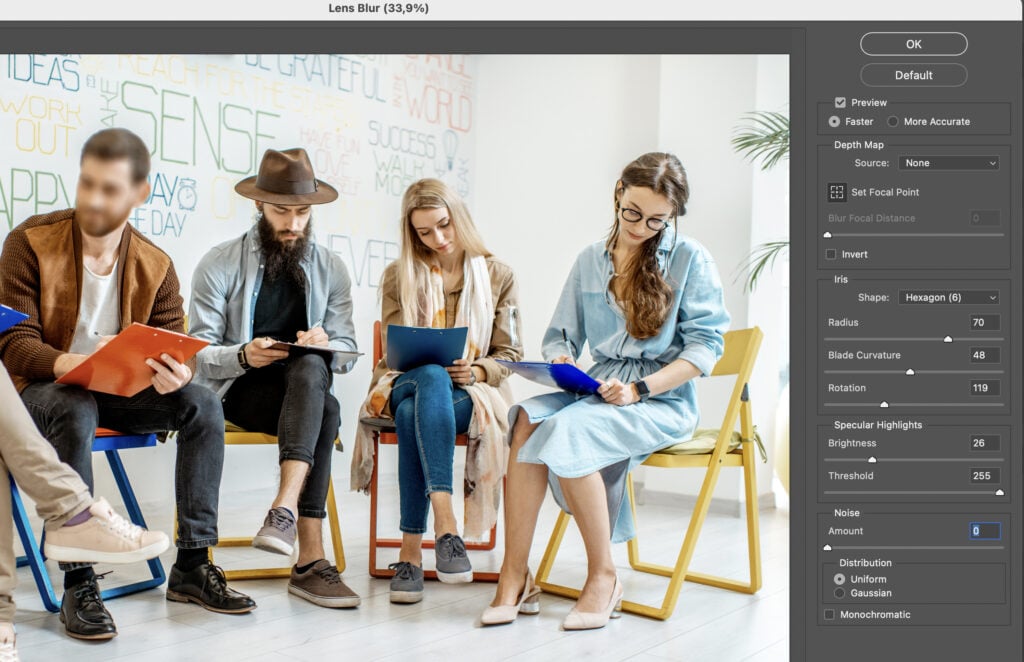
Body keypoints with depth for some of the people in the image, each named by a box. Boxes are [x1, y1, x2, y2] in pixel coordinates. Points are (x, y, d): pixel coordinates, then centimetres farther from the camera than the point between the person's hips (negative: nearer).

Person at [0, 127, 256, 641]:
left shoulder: (155, 266, 0)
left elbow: (174, 344, -4)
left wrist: (175, 373, -31)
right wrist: (67, 364, -38)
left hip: (120, 392, 4)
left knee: (203, 404, -20)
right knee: (76, 412, -38)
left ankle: (192, 565, -15)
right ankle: (78, 585, -32)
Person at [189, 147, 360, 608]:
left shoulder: (330, 270, 9)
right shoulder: (218, 267, -1)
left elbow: (345, 354, 5)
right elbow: (199, 354, -6)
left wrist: (325, 344, -20)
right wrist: (243, 356, -28)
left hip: (305, 384, 3)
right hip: (239, 391, -3)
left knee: (310, 367, -36)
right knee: (326, 411, -34)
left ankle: (284, 510, -46)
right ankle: (311, 560, -38)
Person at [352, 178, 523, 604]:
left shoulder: (497, 275, 9)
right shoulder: (398, 276, 10)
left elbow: (510, 354, 7)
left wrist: (477, 371, -14)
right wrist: (430, 365, -15)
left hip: (471, 392, 0)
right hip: (407, 383, 0)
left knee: (412, 414, -38)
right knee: (432, 378, -40)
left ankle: (411, 550, -41)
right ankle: (445, 524, -50)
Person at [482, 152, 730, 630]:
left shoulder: (690, 260, 1)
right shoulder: (590, 261, 14)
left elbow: (705, 345, -5)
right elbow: (560, 335, 18)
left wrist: (639, 389, -17)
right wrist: (561, 360, -7)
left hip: (663, 399, -4)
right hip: (599, 390, 4)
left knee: (567, 431, -32)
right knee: (529, 419, -28)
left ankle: (603, 576, -16)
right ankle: (515, 576, -26)